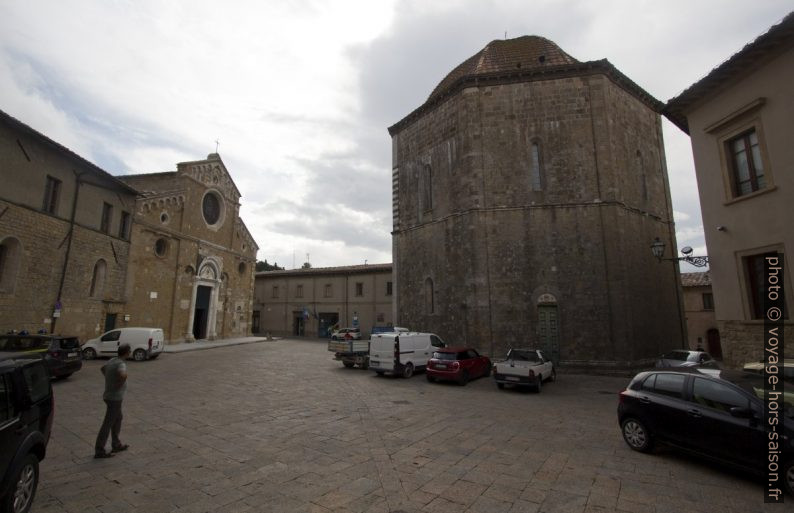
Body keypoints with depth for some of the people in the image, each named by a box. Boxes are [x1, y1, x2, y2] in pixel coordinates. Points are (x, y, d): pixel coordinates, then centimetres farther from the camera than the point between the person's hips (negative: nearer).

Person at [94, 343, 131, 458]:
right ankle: (99, 451, 11)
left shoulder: (112, 360, 5)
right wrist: (120, 384, -24)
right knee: (108, 424, 1)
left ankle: (116, 445, 29)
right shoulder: (121, 364, -24)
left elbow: (103, 368, 27)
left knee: (118, 418, 20)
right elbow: (123, 375, -45)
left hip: (109, 396, 9)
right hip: (115, 398, -9)